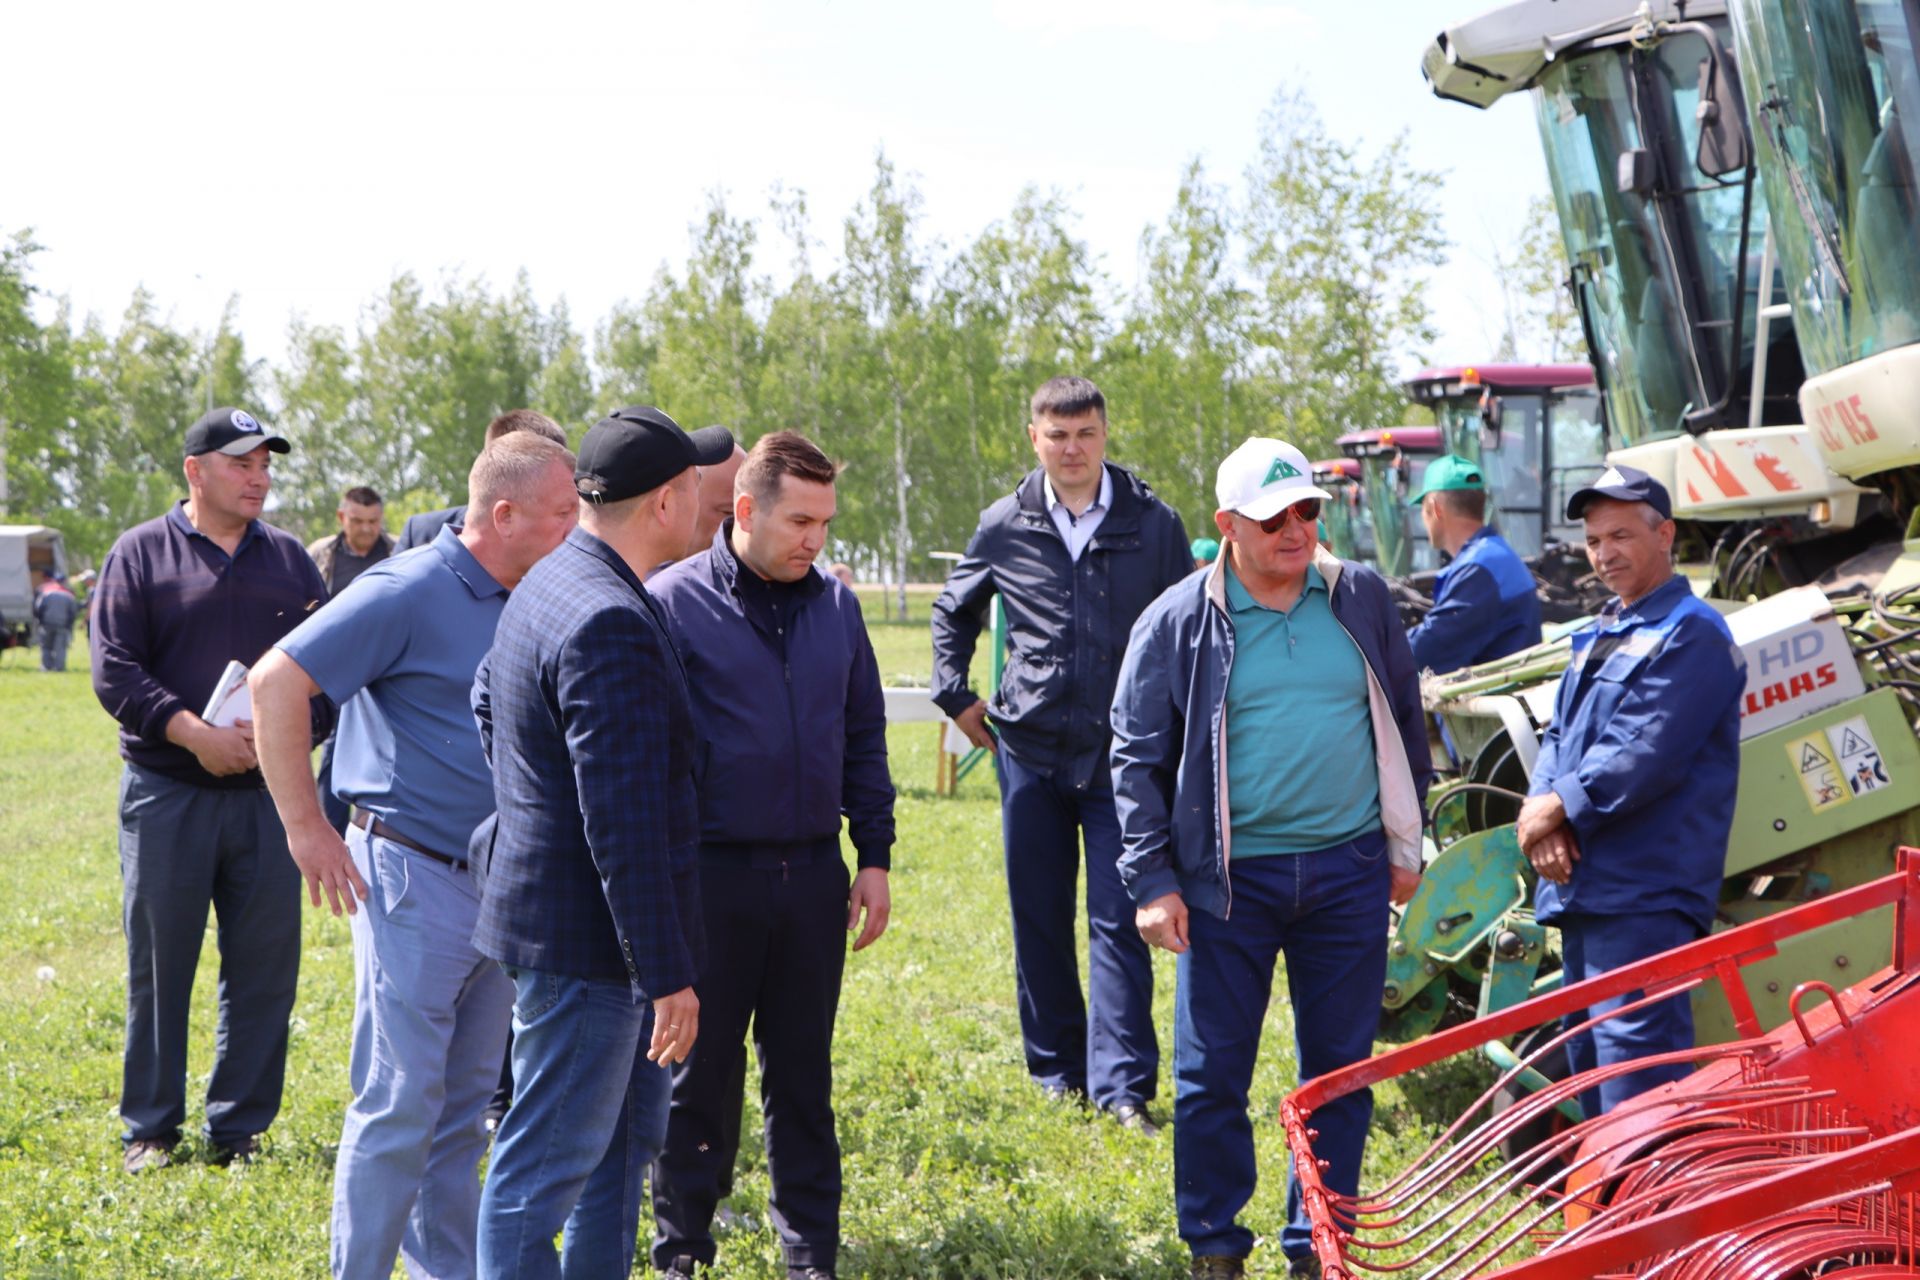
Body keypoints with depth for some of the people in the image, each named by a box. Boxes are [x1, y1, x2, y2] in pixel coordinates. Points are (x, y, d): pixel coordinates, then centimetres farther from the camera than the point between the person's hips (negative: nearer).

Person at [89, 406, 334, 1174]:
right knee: (158, 965, 4)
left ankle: (239, 1126, 15)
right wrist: (196, 734, -16)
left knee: (264, 966, 4)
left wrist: (294, 736, -8)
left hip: (269, 794, 3)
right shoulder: (141, 554, 2)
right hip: (166, 793, -3)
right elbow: (114, 672, -5)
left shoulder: (288, 559, 12)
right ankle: (150, 1127, 16)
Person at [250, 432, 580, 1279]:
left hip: (501, 883, 8)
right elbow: (277, 681, -16)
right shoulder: (410, 591, -13)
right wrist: (305, 828, -15)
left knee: (464, 1106, 14)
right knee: (399, 1105, -5)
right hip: (415, 879, -7)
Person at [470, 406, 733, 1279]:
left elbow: (486, 696, 27)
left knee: (627, 1136, 21)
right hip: (586, 939, -11)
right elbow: (626, 821, -26)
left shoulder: (550, 584, 9)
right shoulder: (611, 624, -24)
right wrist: (667, 975, -22)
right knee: (548, 1161, 0)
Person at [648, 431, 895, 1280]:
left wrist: (875, 856, 10)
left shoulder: (835, 605, 7)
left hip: (813, 874, 4)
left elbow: (864, 739, 14)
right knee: (700, 1074, 7)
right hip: (711, 878, -4)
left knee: (804, 1076, 12)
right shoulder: (673, 604, -8)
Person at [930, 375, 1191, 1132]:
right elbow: (954, 611, 21)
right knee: (1038, 920, 9)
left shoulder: (1152, 524, 0)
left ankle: (1121, 1084, -4)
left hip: (1121, 753, -2)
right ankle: (1056, 1069, 22)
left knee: (1118, 920, -6)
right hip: (1030, 749, 2)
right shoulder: (1005, 528, 4)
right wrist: (956, 695, 13)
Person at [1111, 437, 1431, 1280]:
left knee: (1340, 1071, 9)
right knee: (1212, 1076, 3)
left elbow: (1403, 722, 15)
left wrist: (1404, 844, 14)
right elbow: (1137, 760, 0)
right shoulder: (1179, 623, -4)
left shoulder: (1362, 599, 4)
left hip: (1349, 870, 2)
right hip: (1230, 878, -2)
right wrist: (1153, 883, -4)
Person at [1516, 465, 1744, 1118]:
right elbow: (1559, 735, 16)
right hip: (1582, 884, 10)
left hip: (1644, 897, -10)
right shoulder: (1600, 635, 21)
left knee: (1634, 1052, -14)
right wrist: (1542, 810, -3)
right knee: (1587, 1051, 16)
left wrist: (1559, 807, -11)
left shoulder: (1691, 635, -9)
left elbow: (1644, 757, -18)